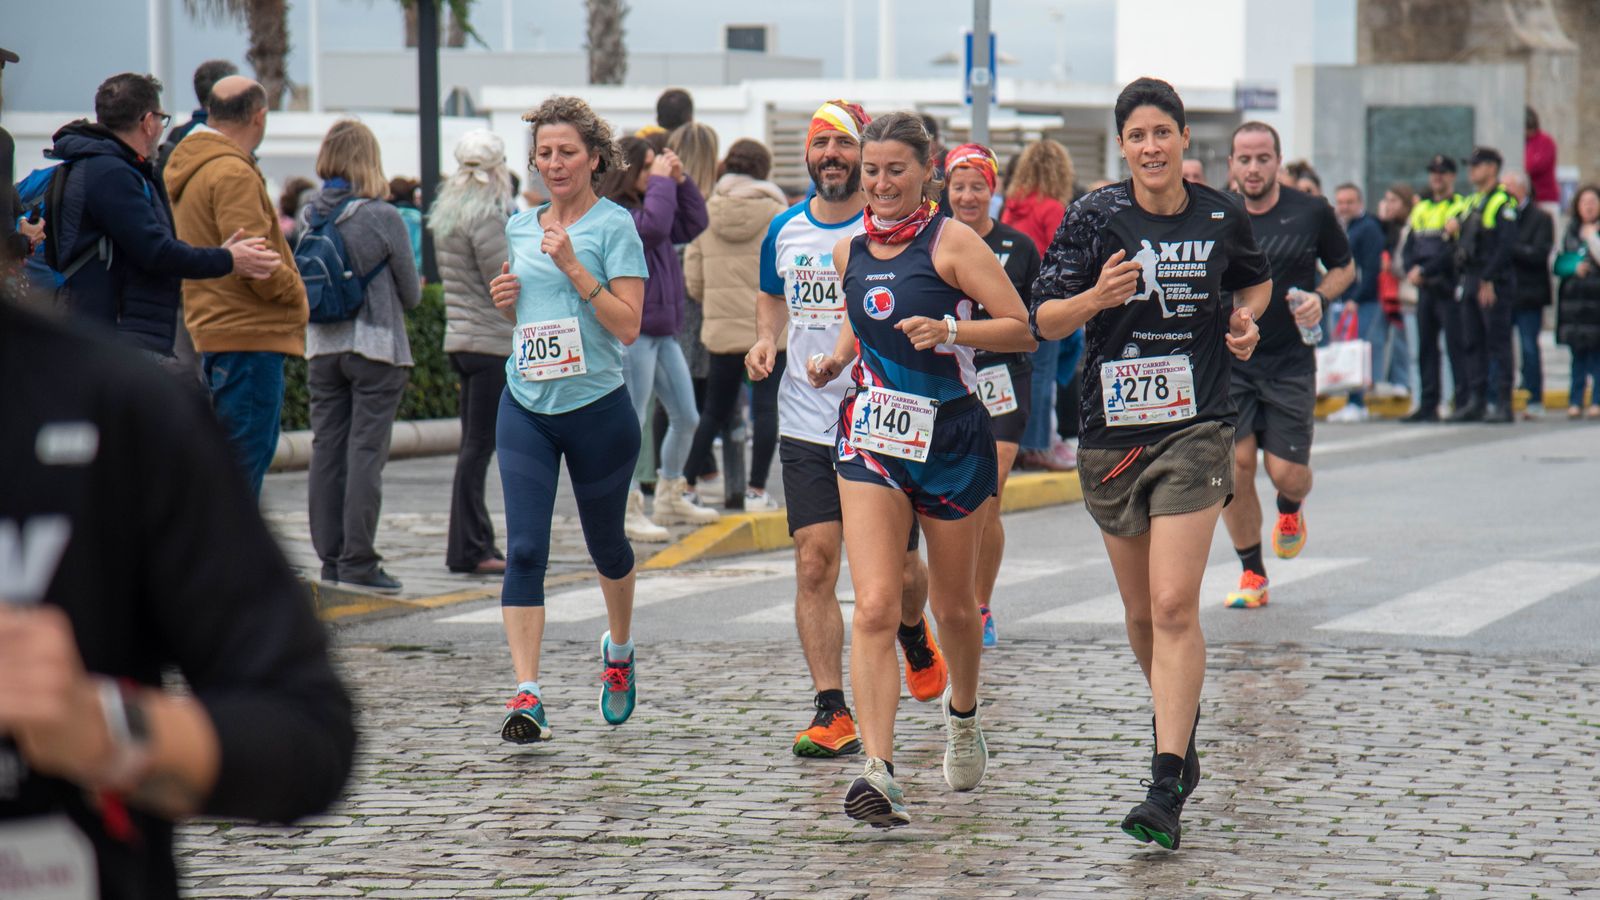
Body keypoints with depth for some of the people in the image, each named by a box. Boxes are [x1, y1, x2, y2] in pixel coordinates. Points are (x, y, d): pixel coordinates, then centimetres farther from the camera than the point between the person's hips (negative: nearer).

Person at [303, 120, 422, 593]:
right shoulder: (383, 218, -11)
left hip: (321, 347, 4)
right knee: (366, 450, -2)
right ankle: (358, 562, -3)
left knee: (326, 449, 9)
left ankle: (331, 558, 12)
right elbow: (411, 294, -2)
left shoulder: (310, 217, 1)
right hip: (376, 346, -4)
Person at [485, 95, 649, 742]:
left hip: (598, 408, -3)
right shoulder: (521, 226, 11)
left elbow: (627, 325, -13)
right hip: (526, 408, 3)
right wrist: (506, 298, 3)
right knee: (524, 550, -10)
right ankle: (527, 696, -14)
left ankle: (619, 650, 43)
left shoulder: (614, 224, -6)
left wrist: (573, 266, -20)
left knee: (605, 543, 15)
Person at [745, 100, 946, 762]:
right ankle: (831, 713, -5)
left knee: (896, 569, 6)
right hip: (806, 426, 3)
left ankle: (915, 635, 42)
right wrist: (765, 337, 6)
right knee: (814, 564, -8)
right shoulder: (785, 230, 8)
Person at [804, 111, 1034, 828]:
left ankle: (962, 713, 45)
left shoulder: (951, 242, -8)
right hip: (870, 438, 3)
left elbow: (1024, 329, -11)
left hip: (951, 437, -3)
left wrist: (950, 330, -26)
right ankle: (877, 771, -20)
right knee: (875, 607, -13)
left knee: (953, 605, 14)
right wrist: (835, 359, 6)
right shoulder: (849, 252, 8)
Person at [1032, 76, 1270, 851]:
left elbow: (1256, 280, 24)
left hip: (1195, 428, -2)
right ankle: (1181, 730, 40)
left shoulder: (1221, 217, 2)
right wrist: (1096, 297, -21)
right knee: (1142, 612, 12)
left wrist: (1246, 320, 2)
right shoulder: (1095, 217, -2)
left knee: (1174, 606, -14)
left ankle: (1167, 791, -16)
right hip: (1112, 431, 2)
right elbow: (1044, 319, -1)